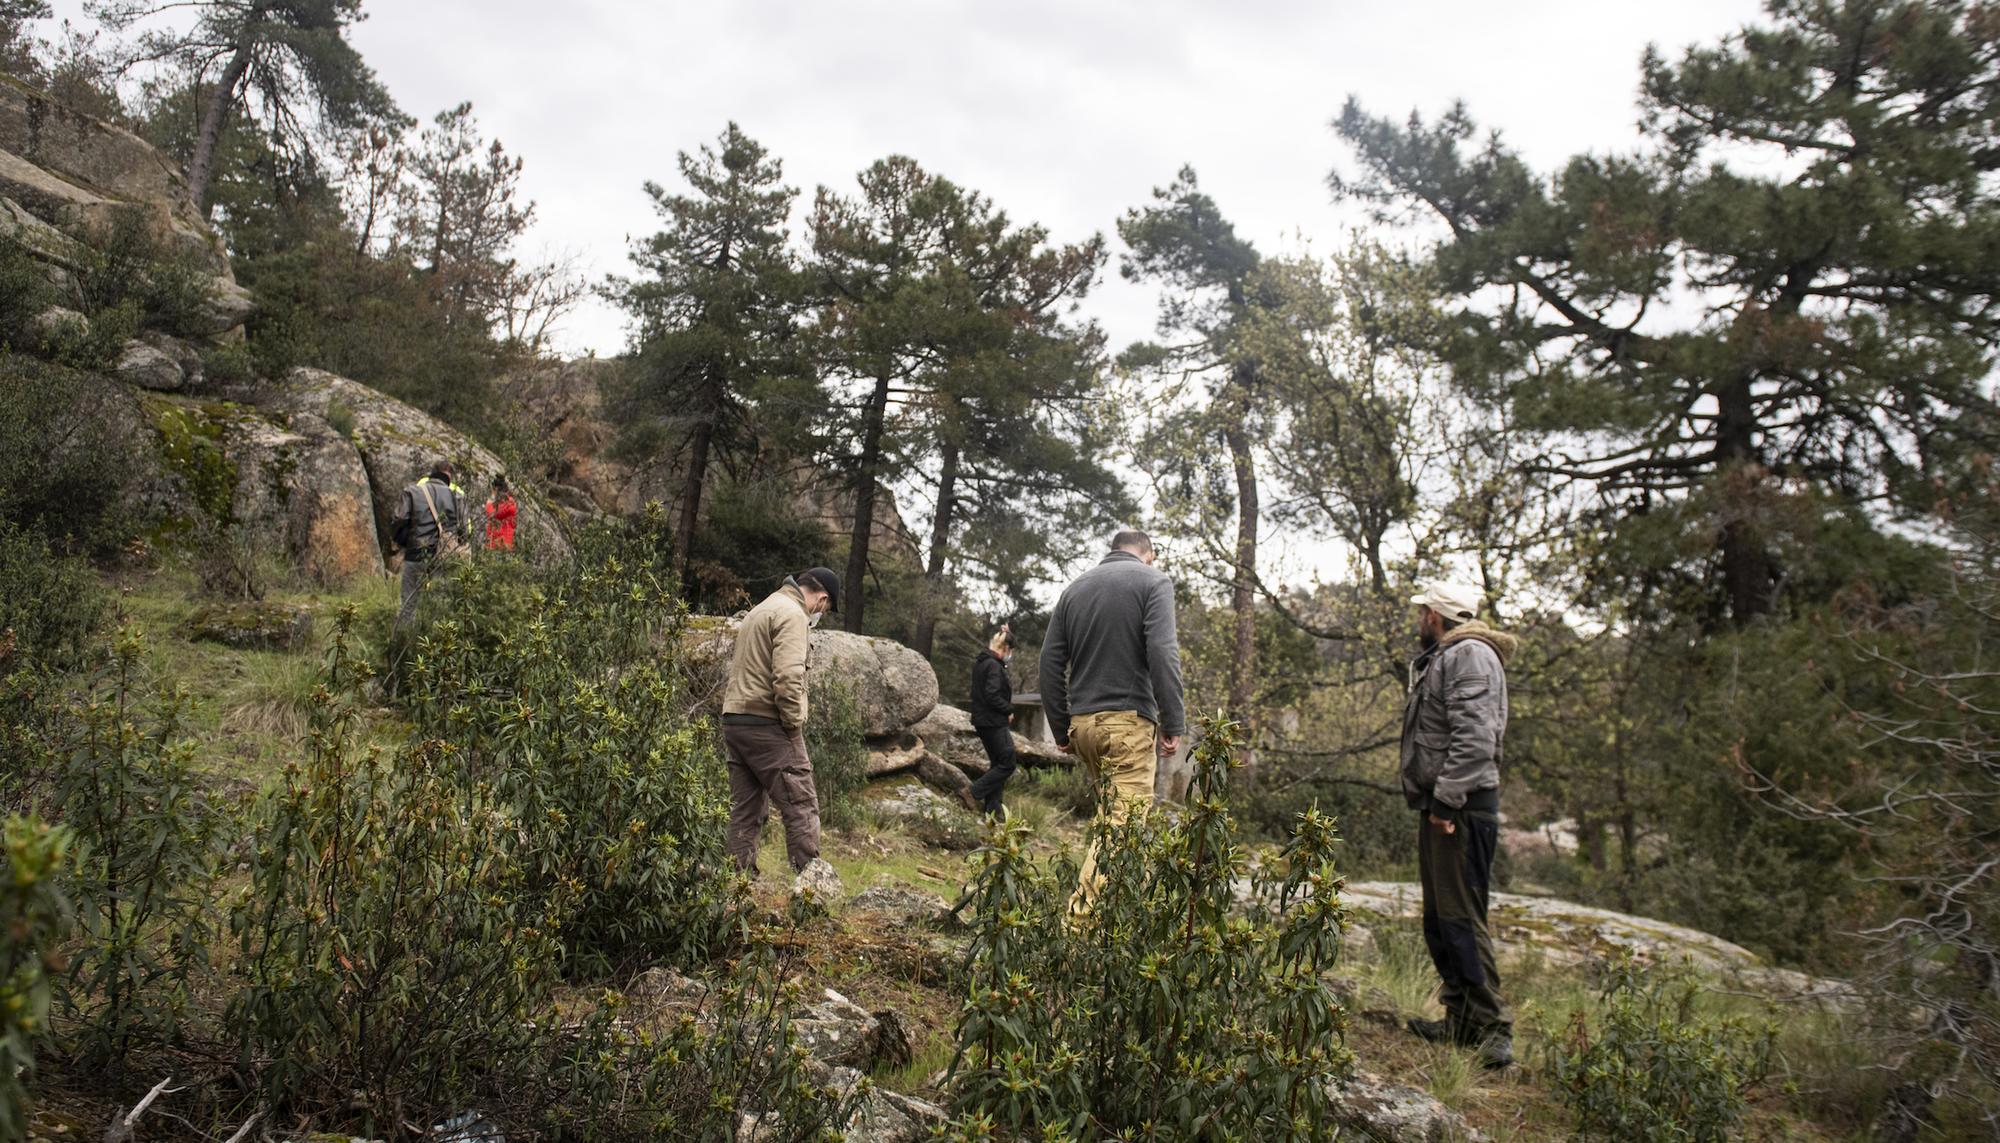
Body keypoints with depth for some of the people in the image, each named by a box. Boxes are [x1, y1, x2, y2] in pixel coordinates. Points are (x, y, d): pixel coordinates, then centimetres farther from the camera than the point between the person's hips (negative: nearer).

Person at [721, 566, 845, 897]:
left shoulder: (762, 609, 22)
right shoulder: (793, 615, -10)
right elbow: (788, 677, -22)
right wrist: (794, 724, -12)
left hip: (734, 720, 10)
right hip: (767, 724, -10)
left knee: (745, 808, 12)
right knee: (801, 804, -6)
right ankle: (812, 879, -7)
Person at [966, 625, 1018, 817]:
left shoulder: (979, 663, 11)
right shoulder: (994, 666, -18)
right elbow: (992, 695, -25)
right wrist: (1009, 710, -11)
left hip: (982, 722, 10)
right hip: (994, 722, -10)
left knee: (997, 764, 15)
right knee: (1007, 764, -2)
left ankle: (992, 808, 16)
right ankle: (975, 793, -3)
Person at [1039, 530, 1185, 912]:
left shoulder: (1075, 588, 17)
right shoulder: (1153, 582, 1)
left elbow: (1050, 663, 14)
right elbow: (1162, 654, -13)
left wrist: (1061, 730, 18)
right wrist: (1174, 724, -10)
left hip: (1081, 723, 6)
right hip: (1128, 722, -6)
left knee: (1110, 814, 15)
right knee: (1124, 824, -7)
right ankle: (1083, 914, -18)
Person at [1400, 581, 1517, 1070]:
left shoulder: (1470, 655, -11)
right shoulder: (1442, 658, 22)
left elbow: (1474, 736, -22)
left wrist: (1447, 799, -23)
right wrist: (1434, 800, 15)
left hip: (1462, 808, -11)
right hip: (1440, 807, 11)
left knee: (1461, 917, -11)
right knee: (1439, 919, 14)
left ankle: (1492, 1027, -7)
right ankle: (1461, 1021, 22)